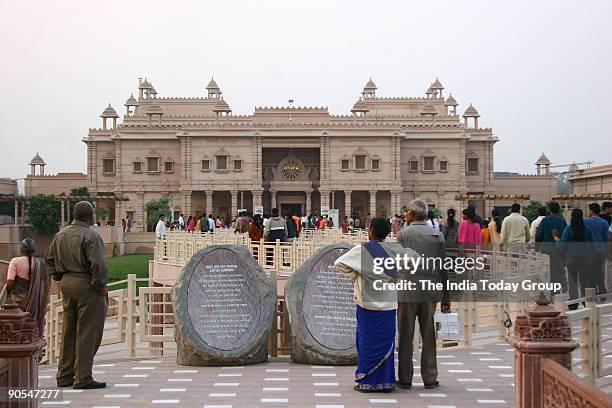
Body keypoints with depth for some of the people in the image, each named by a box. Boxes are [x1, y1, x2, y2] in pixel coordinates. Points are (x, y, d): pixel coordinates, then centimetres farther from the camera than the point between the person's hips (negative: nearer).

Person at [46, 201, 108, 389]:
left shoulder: (60, 235, 9)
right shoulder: (90, 236, -15)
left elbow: (50, 259, 16)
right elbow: (98, 264, -22)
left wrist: (60, 278, 18)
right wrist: (101, 286, -12)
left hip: (66, 284, 8)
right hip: (87, 286, -8)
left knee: (69, 332, 16)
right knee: (87, 333, -1)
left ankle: (64, 376, 23)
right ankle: (83, 378, 2)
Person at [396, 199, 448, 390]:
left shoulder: (403, 234, -5)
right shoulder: (437, 235, 4)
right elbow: (443, 267, 4)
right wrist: (446, 298, 9)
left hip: (408, 290, -2)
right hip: (430, 291, 3)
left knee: (406, 336, 4)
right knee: (429, 336, 9)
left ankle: (405, 378, 7)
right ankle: (430, 378, 11)